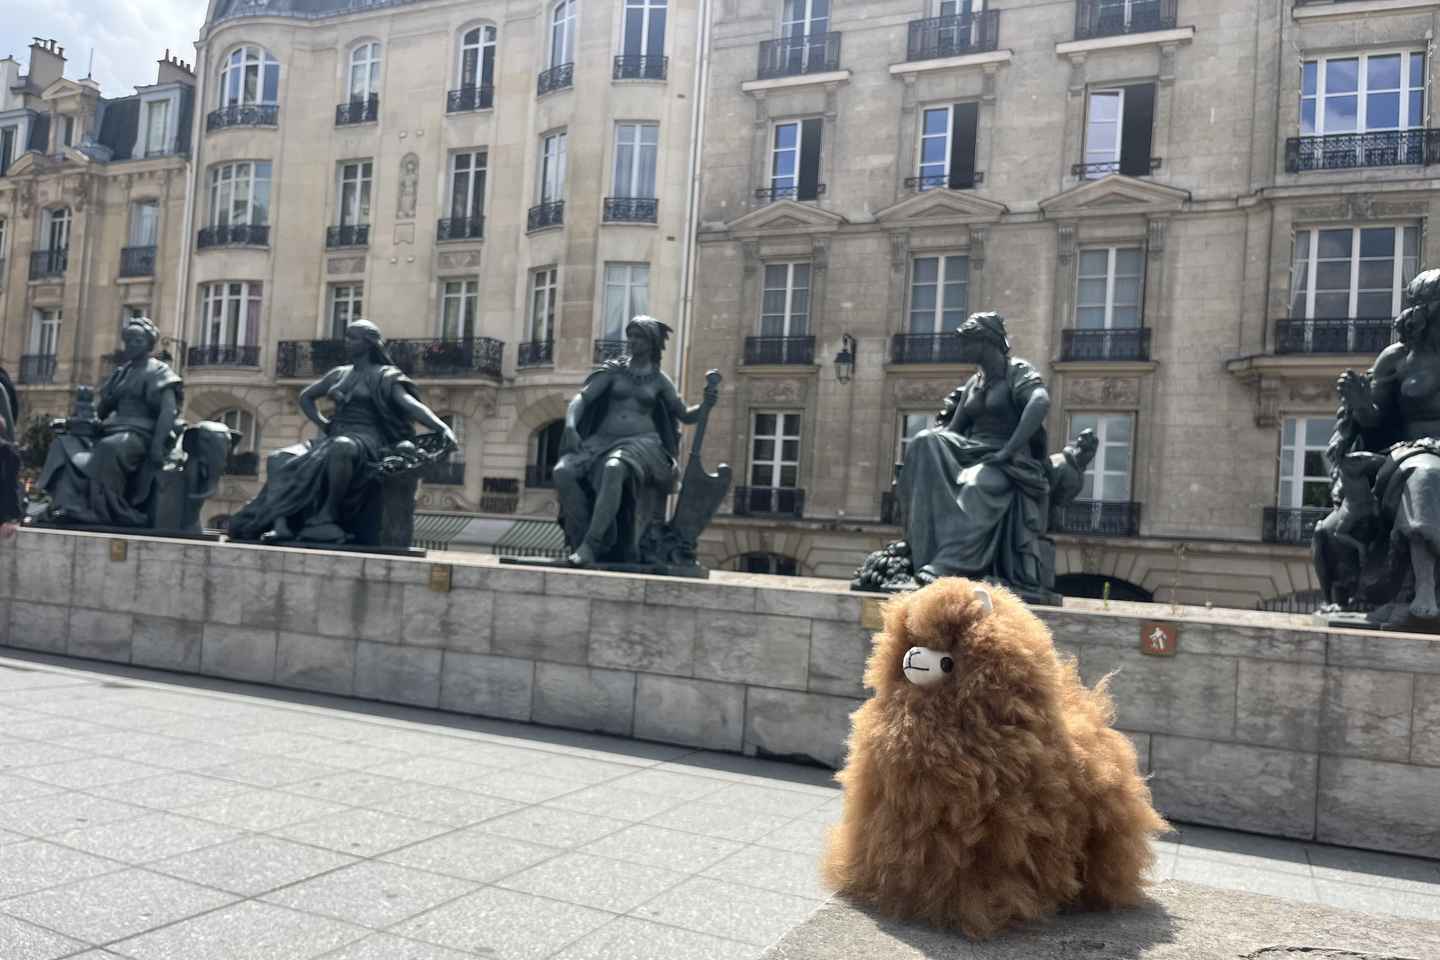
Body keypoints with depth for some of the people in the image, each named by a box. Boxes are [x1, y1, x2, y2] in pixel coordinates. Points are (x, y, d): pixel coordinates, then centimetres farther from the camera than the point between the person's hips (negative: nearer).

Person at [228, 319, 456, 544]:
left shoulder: (384, 376, 3)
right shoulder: (339, 373, 21)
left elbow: (412, 403, -13)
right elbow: (306, 397, 34)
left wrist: (443, 428, -31)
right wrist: (322, 423, 15)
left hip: (365, 439, -7)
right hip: (334, 438, 7)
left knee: (341, 448, -41)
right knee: (279, 459, -14)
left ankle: (329, 516, -32)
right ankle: (280, 522, -32)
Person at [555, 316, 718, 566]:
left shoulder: (659, 379, 10)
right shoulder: (614, 370, 11)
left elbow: (686, 416, 17)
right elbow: (581, 398, 4)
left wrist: (706, 404, -3)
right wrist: (570, 426, -15)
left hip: (641, 443, -3)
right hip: (603, 441, 3)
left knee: (614, 469, -40)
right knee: (563, 471, -27)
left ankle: (590, 545, -41)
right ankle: (579, 543, -24)